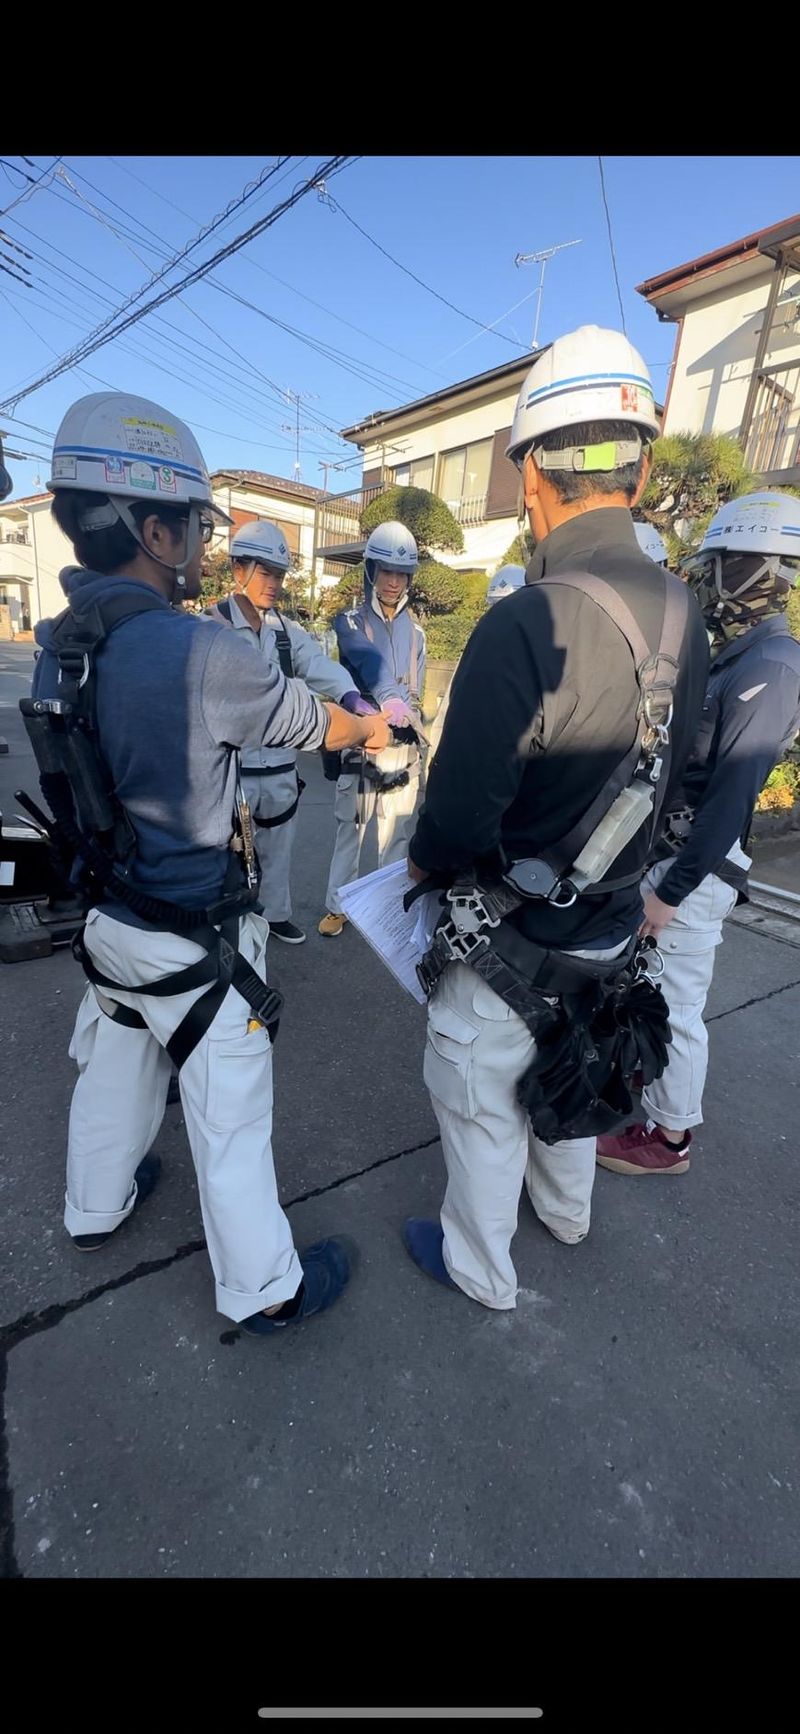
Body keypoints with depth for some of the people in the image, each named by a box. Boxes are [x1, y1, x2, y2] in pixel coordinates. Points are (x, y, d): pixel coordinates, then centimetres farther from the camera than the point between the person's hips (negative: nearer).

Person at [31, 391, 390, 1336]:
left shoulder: (56, 645, 0)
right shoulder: (203, 653, -24)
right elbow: (311, 721, -9)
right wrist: (371, 727, 13)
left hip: (107, 916, 8)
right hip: (195, 938, -7)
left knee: (114, 1070, 27)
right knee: (228, 1111, 9)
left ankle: (96, 1207, 54)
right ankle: (265, 1287, 33)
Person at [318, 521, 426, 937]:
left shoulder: (415, 632, 14)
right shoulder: (350, 621, 1)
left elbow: (415, 693, 11)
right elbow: (369, 661, -21)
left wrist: (405, 715, -7)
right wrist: (388, 700, -38)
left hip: (404, 747, 3)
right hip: (359, 746, -3)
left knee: (397, 832, 7)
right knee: (350, 830, 3)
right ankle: (337, 905, 18)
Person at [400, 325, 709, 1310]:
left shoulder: (524, 623, -27)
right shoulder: (683, 614, -3)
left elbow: (459, 822, -27)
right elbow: (668, 774, 7)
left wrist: (424, 862, -5)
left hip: (514, 940, -7)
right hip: (613, 924, 7)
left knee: (480, 1100, 17)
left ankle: (479, 1267, 43)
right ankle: (566, 1210, 57)